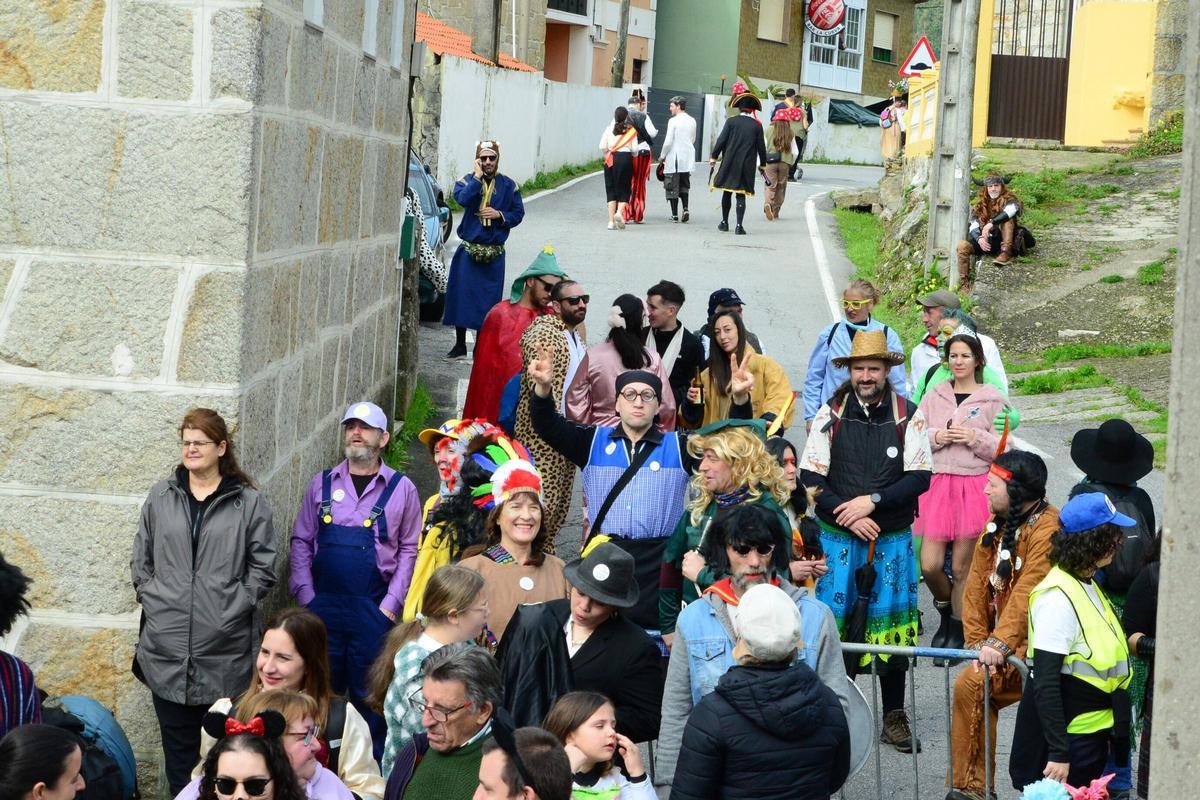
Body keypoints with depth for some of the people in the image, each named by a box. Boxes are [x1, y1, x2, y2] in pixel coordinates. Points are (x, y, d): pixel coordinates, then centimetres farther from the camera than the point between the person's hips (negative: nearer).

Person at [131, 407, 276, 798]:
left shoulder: (249, 503, 0)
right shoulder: (161, 496, 9)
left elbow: (263, 569, 0)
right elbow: (141, 558, 14)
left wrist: (234, 606, -8)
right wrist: (150, 598, 2)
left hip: (224, 649, -3)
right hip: (167, 647, 3)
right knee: (178, 742, 10)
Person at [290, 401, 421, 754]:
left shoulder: (401, 488, 2)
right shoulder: (322, 484, 8)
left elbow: (409, 550, 2)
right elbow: (301, 542, 10)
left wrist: (390, 605, -5)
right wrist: (305, 596, 0)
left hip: (374, 609, -2)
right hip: (324, 606, 2)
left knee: (368, 697, 4)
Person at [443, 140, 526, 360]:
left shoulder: (508, 185, 6)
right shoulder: (467, 181, 2)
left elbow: (518, 213, 7)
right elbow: (462, 199, -19)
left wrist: (500, 215, -9)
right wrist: (477, 177, -16)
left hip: (494, 253, 1)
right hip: (468, 249, -1)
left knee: (488, 300, 2)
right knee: (461, 294, -2)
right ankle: (460, 345, 10)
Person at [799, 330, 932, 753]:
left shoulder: (908, 416, 0)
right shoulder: (830, 415, 0)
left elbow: (919, 477, -5)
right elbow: (810, 479, -1)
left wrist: (872, 501, -15)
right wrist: (849, 515, -11)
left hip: (892, 540, 0)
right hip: (837, 538, 0)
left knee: (891, 623, 5)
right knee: (833, 622, -1)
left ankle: (894, 718, 15)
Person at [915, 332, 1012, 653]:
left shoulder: (992, 400, 2)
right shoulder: (934, 397, 10)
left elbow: (1003, 449, 1)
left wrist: (975, 438, -13)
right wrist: (936, 437, -8)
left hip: (974, 486, -2)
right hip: (937, 483, 2)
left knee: (962, 567, 2)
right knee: (929, 565, -4)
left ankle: (958, 633, 18)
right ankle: (946, 612, 26)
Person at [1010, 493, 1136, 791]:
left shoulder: (1088, 585, 10)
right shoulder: (1058, 598, -21)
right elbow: (1045, 684, -24)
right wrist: (1058, 753, -25)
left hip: (1094, 734, 9)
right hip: (1067, 737, -9)